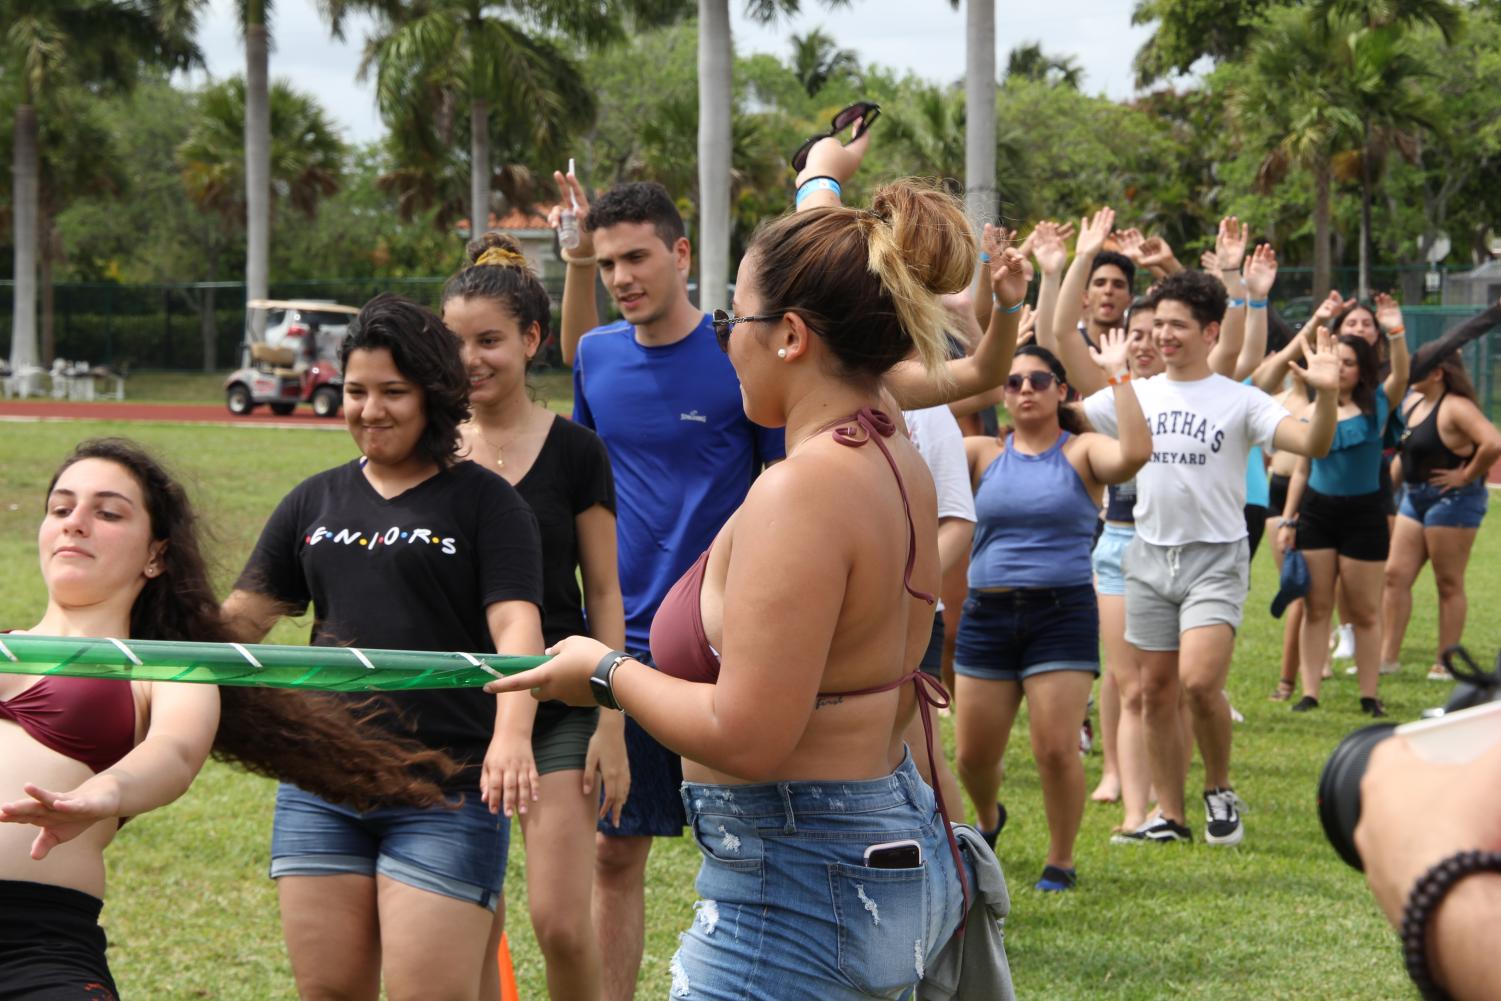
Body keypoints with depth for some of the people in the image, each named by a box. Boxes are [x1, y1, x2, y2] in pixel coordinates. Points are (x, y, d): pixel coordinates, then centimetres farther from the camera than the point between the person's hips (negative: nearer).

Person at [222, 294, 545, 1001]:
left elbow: (516, 627, -11)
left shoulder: (483, 501, 1)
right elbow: (242, 616, 14)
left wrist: (511, 735, -29)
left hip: (446, 790, -5)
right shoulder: (315, 503, 14)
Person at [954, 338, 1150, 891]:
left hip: (1063, 614, -3)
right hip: (987, 616, 3)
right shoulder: (984, 454, 8)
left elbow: (1134, 455, -20)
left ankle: (1061, 860, 11)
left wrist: (1118, 377, -18)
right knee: (973, 754, 7)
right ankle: (988, 819, 40)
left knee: (1056, 749, -9)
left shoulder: (1082, 452, 1)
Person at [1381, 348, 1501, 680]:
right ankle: (1388, 656, 9)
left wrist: (1467, 475, -20)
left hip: (1451, 500, -9)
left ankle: (1446, 664, 4)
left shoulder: (1455, 408, -17)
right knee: (1395, 576, 6)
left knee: (1449, 584, -1)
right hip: (1416, 498, 9)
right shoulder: (1413, 402, 10)